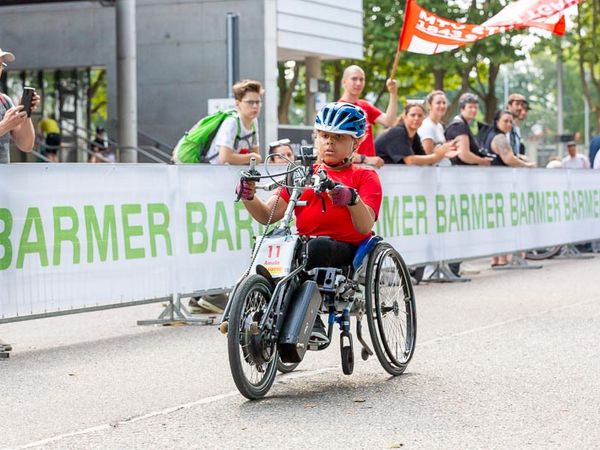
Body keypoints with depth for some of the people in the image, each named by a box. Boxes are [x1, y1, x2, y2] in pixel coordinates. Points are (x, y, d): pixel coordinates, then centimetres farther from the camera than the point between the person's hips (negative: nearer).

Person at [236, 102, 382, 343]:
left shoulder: (364, 177, 8)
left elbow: (365, 226, -11)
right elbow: (268, 215, 5)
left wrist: (351, 198, -31)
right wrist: (249, 197, -17)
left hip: (348, 253, -3)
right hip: (303, 249, 3)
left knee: (318, 244, -37)